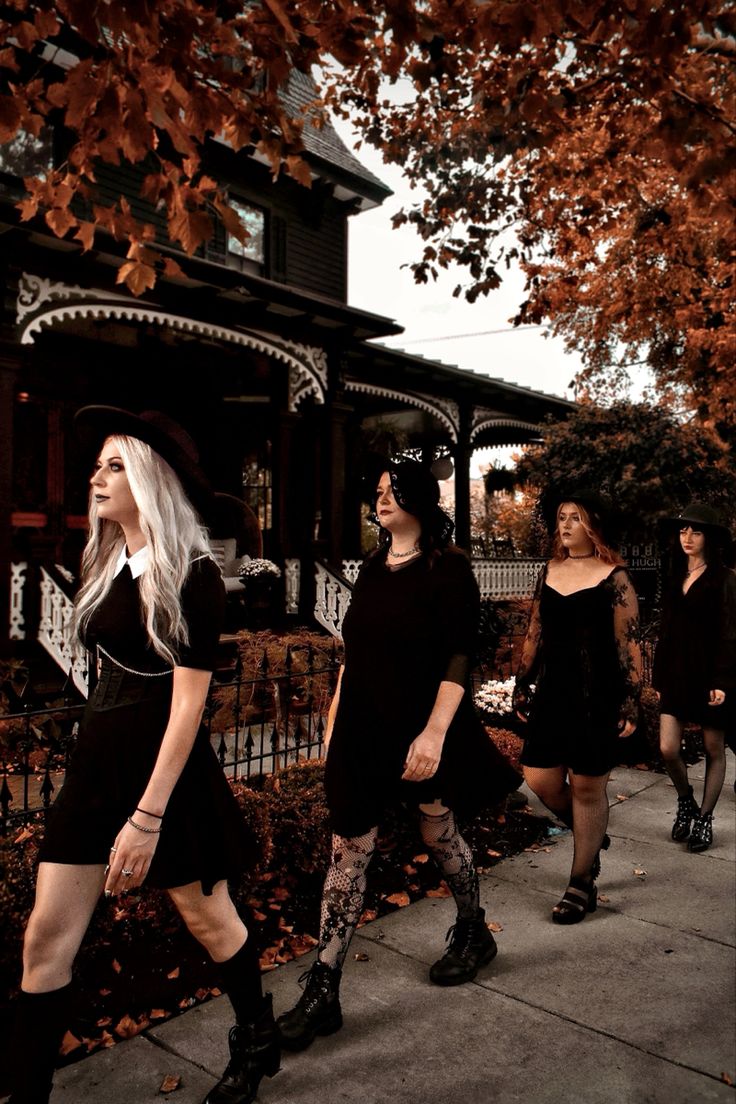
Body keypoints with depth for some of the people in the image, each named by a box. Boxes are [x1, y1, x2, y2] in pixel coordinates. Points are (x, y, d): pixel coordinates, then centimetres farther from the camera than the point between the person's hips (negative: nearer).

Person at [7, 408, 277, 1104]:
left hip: (164, 766, -6)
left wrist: (148, 816, -21)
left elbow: (188, 702, -18)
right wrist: (103, 768, 17)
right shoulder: (107, 565, 8)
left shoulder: (192, 577, -14)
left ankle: (257, 1044, 39)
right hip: (96, 760, 7)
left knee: (207, 916, 13)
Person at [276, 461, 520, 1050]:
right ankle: (323, 992, 11)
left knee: (439, 833, 15)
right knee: (348, 850, 3)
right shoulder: (373, 567, 9)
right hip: (364, 726, 5)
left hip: (422, 727, -5)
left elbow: (459, 656, -17)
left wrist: (434, 732, -25)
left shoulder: (447, 567, -10)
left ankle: (474, 933, 42)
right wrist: (336, 713, 15)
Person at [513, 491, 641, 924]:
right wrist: (522, 686, 13)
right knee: (540, 779, 4)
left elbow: (630, 645, -8)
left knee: (587, 787, 4)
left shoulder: (614, 578, -7)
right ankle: (590, 833, 35)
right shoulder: (549, 573, 9)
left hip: (597, 699, -5)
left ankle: (581, 885, 20)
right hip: (552, 694, 5)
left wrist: (631, 703, -12)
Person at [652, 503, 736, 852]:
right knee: (668, 749, -2)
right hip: (676, 675, 5)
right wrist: (659, 677, 12)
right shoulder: (675, 579, 11)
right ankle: (685, 801, 26)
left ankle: (705, 819, 23)